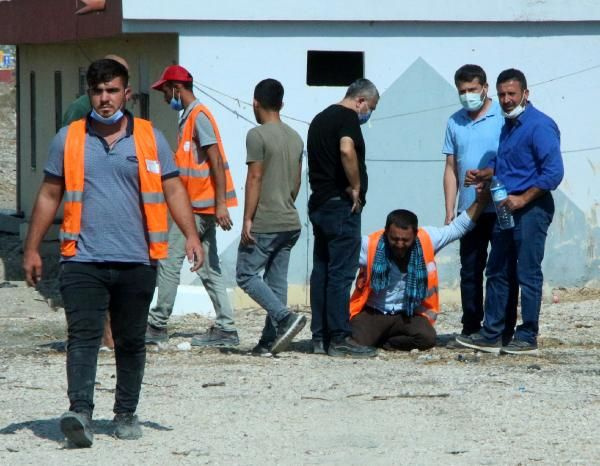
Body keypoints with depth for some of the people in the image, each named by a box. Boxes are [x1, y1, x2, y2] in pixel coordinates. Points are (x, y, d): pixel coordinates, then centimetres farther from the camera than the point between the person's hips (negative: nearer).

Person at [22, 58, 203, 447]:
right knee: (83, 336, -14)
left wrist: (191, 235, -6)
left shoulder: (150, 139, 7)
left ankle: (126, 414, 19)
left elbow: (173, 189, 7)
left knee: (131, 342, 9)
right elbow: (50, 196, 13)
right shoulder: (68, 139, 8)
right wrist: (32, 249, 9)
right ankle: (80, 413, -23)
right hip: (83, 259, -1)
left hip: (136, 260, 1)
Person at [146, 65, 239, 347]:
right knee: (208, 268, 8)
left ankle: (157, 325, 1)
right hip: (199, 206, 10)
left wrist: (221, 204, -23)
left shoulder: (199, 116, -13)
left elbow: (216, 160, -19)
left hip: (199, 206, -10)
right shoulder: (189, 118, 17)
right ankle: (225, 328, 6)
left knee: (169, 262, -4)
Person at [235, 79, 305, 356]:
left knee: (246, 275, -1)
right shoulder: (295, 138, 13)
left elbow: (255, 178, -15)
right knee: (276, 281, 8)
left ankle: (285, 317, -17)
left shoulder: (258, 135, -11)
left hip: (264, 224, -7)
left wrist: (248, 219, -14)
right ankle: (270, 341, 5)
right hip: (290, 222, 7)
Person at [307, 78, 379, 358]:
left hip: (318, 203, 9)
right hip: (340, 204, -9)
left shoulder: (320, 119, 20)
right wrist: (356, 187, -17)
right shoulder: (347, 117, -10)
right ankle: (340, 338, -10)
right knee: (341, 272, -9)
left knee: (321, 271, 10)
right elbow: (347, 150, -28)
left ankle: (320, 337, 11)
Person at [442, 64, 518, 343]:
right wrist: (450, 211, 8)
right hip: (470, 211, 5)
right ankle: (471, 328, 14)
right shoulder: (455, 123, 11)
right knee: (470, 270, 7)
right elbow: (451, 168, 13)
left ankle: (505, 330, 4)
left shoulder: (503, 117, -3)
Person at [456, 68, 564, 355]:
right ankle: (491, 335, 17)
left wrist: (522, 199, -19)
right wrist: (482, 175, 9)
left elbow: (553, 172, -20)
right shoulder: (507, 125, 14)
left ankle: (527, 338, 3)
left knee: (528, 275, -3)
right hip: (506, 210, 9)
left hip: (531, 210, -9)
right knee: (497, 273, 12)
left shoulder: (539, 126, -14)